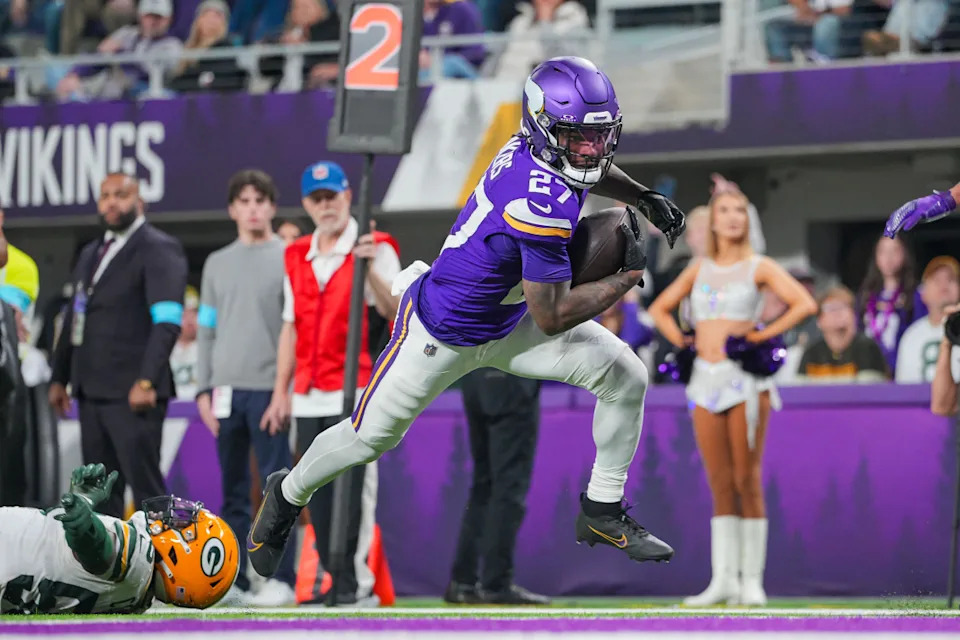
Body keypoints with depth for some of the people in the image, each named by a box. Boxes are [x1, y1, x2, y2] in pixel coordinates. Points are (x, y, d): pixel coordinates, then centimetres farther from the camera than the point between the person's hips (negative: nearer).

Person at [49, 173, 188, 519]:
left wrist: (146, 382, -23)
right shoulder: (90, 254, 21)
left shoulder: (159, 249, -5)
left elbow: (167, 322, -15)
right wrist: (59, 377, 17)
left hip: (133, 393, -8)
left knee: (145, 484, -9)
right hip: (92, 392, 8)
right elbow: (74, 318, 24)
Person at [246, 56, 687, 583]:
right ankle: (288, 495, 38)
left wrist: (643, 197, 5)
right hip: (445, 331, -8)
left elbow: (587, 168, 18)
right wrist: (628, 277, -22)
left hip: (507, 321, 8)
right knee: (370, 437, 8)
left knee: (625, 376, -4)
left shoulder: (534, 143, -12)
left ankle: (603, 513, 10)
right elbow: (551, 318, -30)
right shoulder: (542, 204, -37)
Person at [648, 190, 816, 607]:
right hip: (706, 378, 4)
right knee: (720, 485, 3)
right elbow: (660, 309, 24)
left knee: (746, 480, -7)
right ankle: (724, 578, 2)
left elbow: (804, 304, -9)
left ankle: (752, 579, -4)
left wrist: (764, 335, -10)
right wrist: (681, 341, 8)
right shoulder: (699, 269, 14)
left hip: (745, 377, -4)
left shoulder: (759, 268, 2)